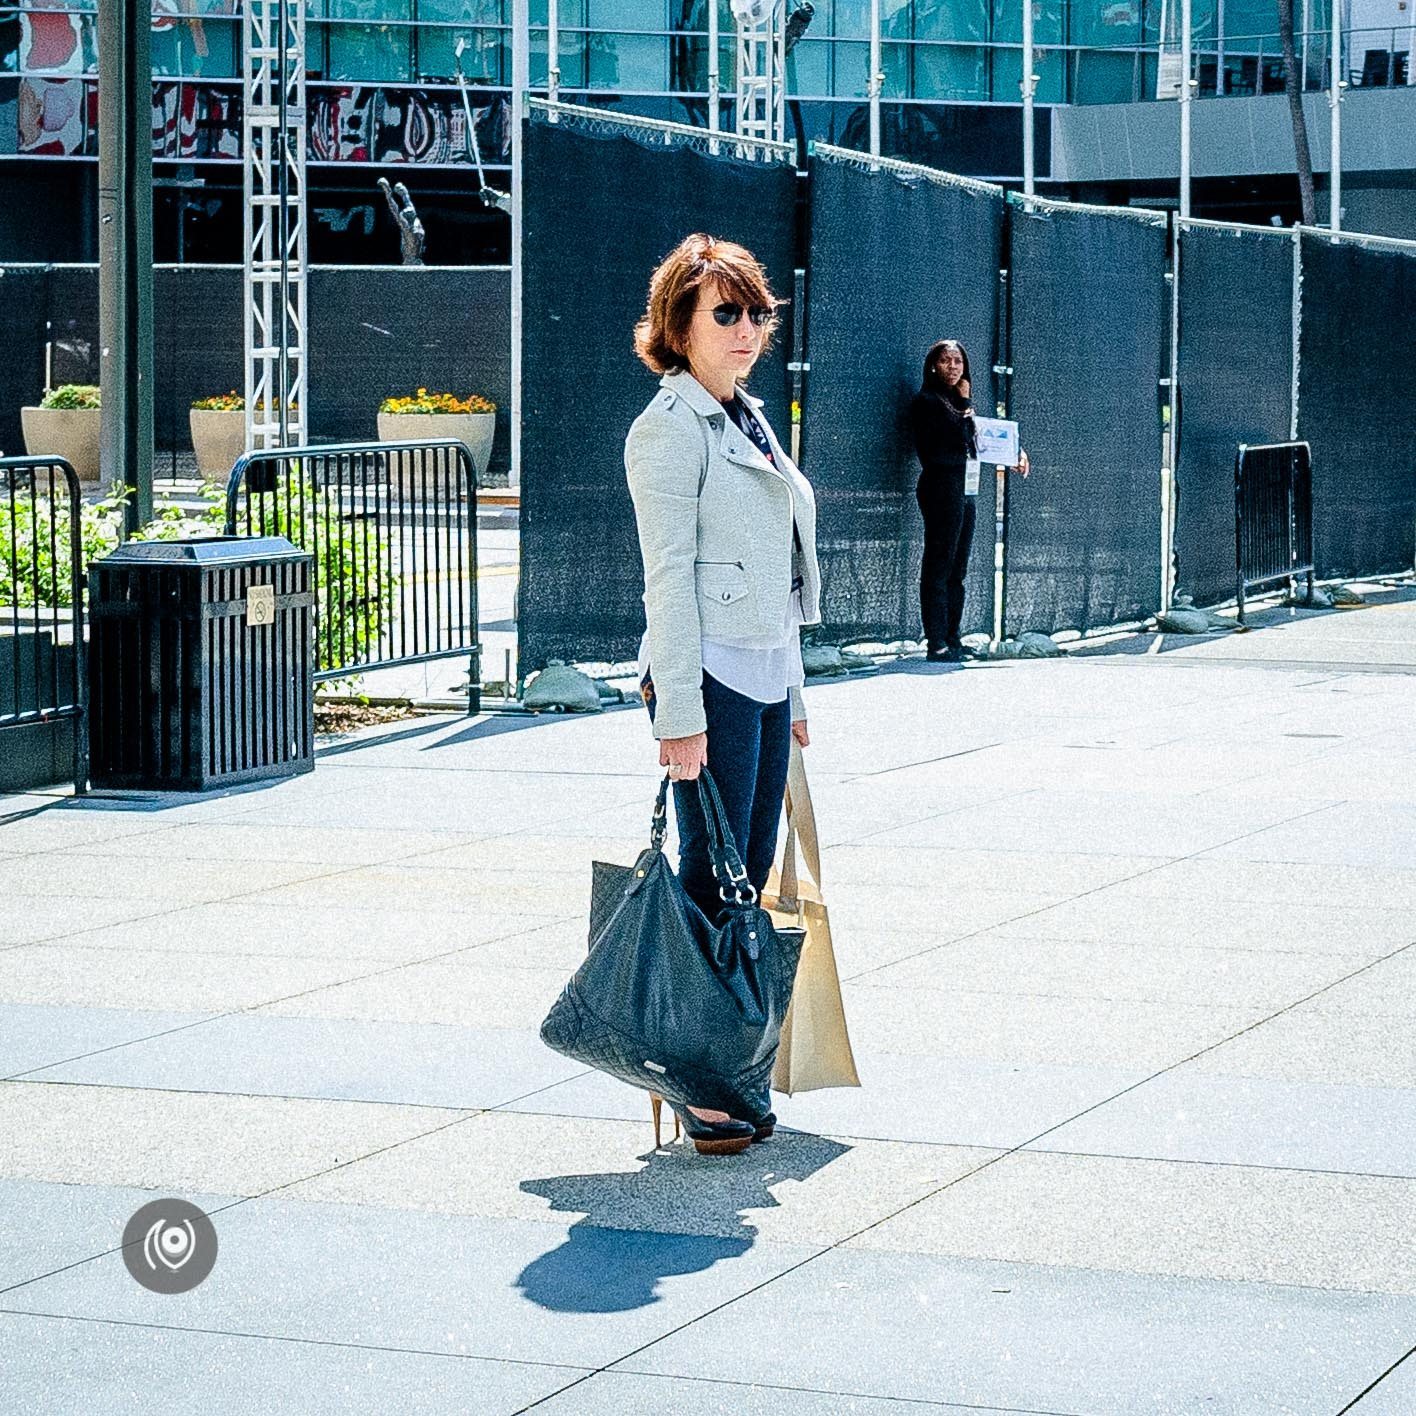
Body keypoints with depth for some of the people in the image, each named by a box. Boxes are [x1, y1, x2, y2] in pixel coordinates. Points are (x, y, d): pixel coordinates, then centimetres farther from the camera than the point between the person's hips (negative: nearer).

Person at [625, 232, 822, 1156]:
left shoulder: (751, 421, 16)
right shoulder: (671, 429, -10)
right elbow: (667, 579, -15)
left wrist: (794, 694, 20)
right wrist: (679, 715, -19)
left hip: (767, 679, 8)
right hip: (712, 680, -8)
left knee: (748, 885, 10)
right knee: (712, 885, -4)